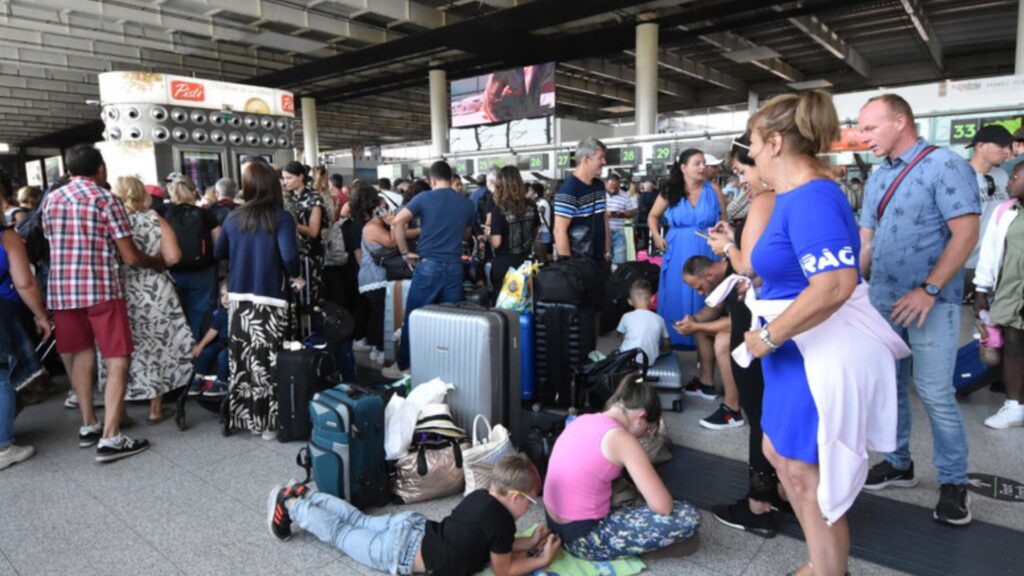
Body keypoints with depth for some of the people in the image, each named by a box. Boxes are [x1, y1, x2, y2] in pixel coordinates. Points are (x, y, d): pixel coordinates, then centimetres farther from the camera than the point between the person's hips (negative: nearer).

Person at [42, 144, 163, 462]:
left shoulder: (50, 200, 10)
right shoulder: (106, 199, -5)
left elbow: (52, 242, 19)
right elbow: (130, 257, -7)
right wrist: (157, 261, 11)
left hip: (61, 291, 6)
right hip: (101, 289, -6)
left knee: (81, 357, 18)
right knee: (117, 362, -3)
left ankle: (88, 427, 25)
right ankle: (110, 439, -8)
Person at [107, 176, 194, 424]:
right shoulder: (156, 220, -2)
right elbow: (172, 257, -11)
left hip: (120, 293, 1)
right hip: (154, 292, 0)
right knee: (157, 348, 10)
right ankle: (156, 409, 18)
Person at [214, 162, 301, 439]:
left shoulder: (234, 218, 5)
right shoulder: (281, 217, -9)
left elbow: (218, 253, 17)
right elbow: (289, 255, -22)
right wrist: (296, 276, -3)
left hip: (238, 298, 5)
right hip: (269, 299, -5)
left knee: (240, 360, 12)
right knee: (267, 361, 2)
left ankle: (241, 416, 24)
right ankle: (268, 422, 8)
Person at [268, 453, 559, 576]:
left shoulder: (480, 496, 2)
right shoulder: (502, 521, -24)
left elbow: (495, 544, 16)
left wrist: (530, 542, 7)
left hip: (410, 526, 7)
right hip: (402, 552, -6)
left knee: (358, 521, 27)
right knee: (339, 534, 11)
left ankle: (302, 495, 33)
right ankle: (289, 505, 21)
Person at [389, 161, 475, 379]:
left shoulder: (424, 198, -1)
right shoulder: (467, 203, 9)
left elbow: (396, 223, -10)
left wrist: (405, 252, -1)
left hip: (428, 265, -3)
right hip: (454, 266, 3)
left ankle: (403, 366, 17)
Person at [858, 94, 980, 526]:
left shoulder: (945, 165, -8)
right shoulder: (876, 179, 12)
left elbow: (966, 234, -14)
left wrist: (928, 290, -19)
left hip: (931, 301, -7)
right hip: (882, 299, 7)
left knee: (935, 394, -5)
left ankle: (954, 482, 14)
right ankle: (898, 463, 28)